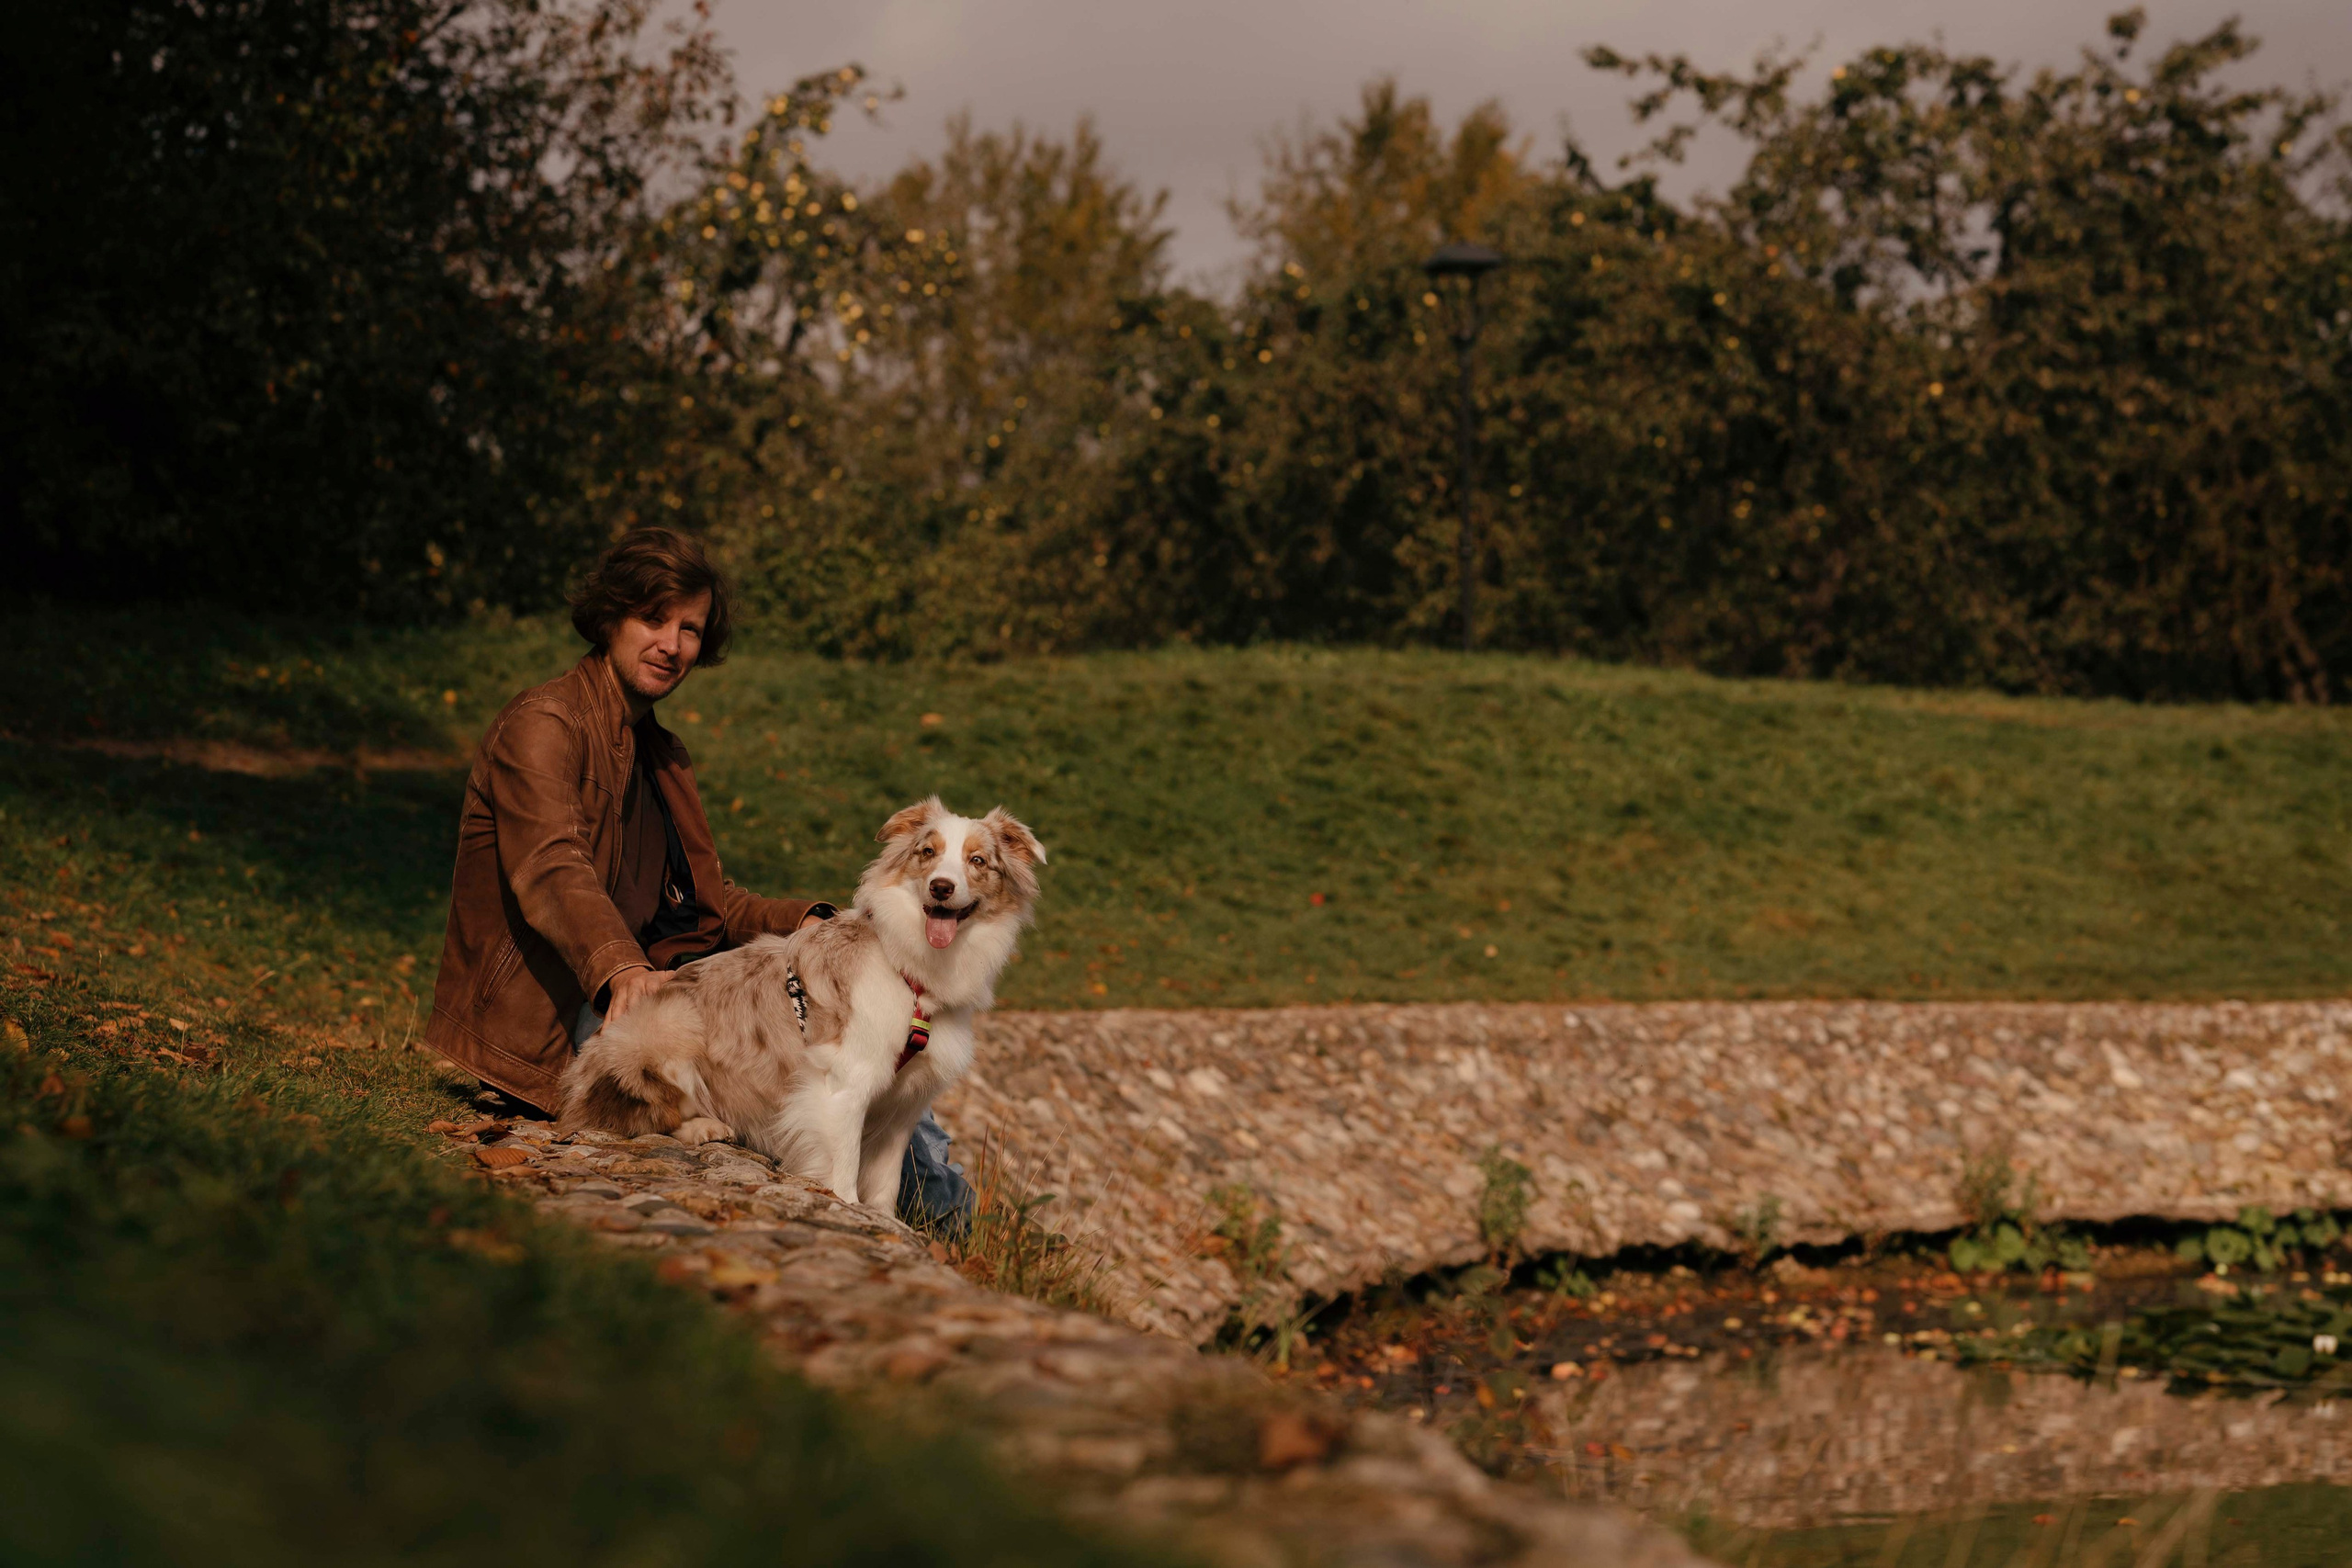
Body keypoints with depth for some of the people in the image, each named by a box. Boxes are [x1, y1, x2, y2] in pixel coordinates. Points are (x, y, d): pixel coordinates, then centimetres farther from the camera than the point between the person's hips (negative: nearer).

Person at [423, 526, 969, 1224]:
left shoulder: (661, 753, 22)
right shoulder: (541, 726, -8)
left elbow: (707, 900, 16)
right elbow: (553, 870, -27)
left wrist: (805, 923, -5)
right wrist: (621, 969, -47)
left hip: (644, 979, 9)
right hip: (556, 1016, -9)